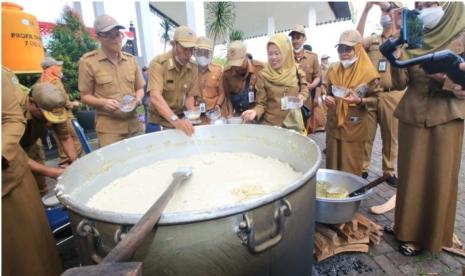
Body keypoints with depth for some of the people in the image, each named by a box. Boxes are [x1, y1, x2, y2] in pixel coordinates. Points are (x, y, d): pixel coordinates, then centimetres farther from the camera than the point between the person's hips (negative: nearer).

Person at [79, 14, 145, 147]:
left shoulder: (131, 59, 8)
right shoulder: (88, 61, -5)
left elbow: (139, 88, 15)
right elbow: (85, 96, 0)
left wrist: (138, 99, -6)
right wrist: (103, 102, -19)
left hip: (134, 125, 4)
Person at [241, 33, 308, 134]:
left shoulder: (296, 71, -2)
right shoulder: (263, 75, -8)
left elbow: (304, 89, 11)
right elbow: (261, 103, -6)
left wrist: (301, 97, -10)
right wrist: (255, 111, -26)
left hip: (294, 123, 2)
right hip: (271, 124, -2)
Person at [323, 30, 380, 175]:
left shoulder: (367, 71, -8)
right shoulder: (333, 69, 5)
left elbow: (375, 99, -4)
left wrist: (359, 100, -24)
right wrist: (326, 98, -7)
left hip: (354, 126, -4)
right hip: (334, 124, 4)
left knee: (351, 166, 4)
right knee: (332, 162, 11)